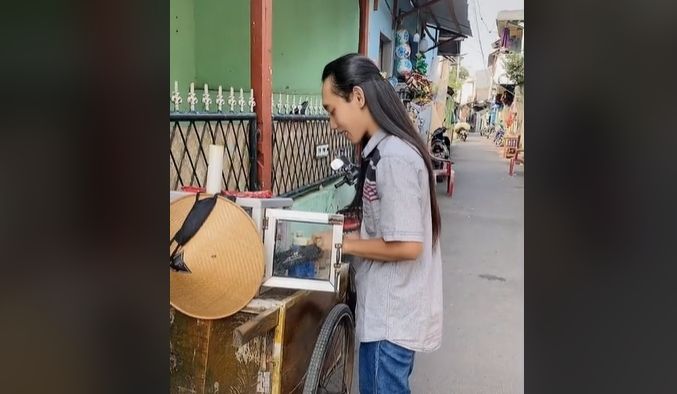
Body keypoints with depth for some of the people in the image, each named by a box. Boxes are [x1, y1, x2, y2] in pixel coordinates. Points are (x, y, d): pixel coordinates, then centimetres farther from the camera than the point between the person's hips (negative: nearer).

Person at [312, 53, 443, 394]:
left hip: (391, 314, -9)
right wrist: (350, 232, 5)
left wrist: (343, 244, -15)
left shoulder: (393, 158, -23)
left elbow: (407, 245, -25)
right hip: (390, 308, 9)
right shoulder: (386, 150, 7)